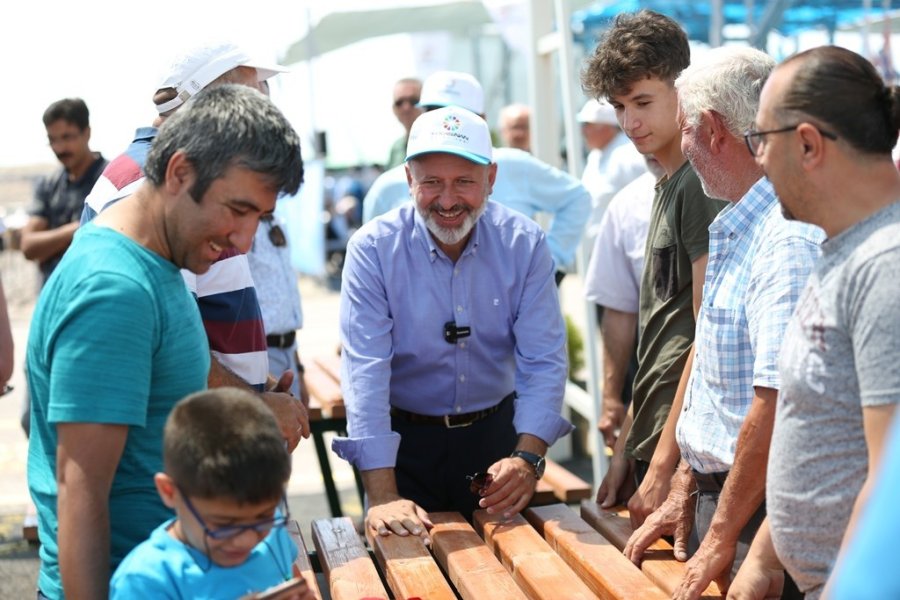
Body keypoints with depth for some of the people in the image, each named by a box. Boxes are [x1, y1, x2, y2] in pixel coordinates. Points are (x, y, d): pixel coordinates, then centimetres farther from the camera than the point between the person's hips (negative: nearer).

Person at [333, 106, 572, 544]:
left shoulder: (524, 244, -9)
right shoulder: (373, 249, -16)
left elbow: (544, 361, -10)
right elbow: (365, 371, -22)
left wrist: (528, 457, -26)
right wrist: (382, 496, -30)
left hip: (496, 430, 2)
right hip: (402, 438, -2)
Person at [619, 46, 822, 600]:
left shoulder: (790, 241, -22)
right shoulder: (732, 232, 10)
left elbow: (776, 403, -25)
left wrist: (721, 536, -19)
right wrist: (684, 494, 14)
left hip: (758, 510, -9)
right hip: (716, 493, 9)